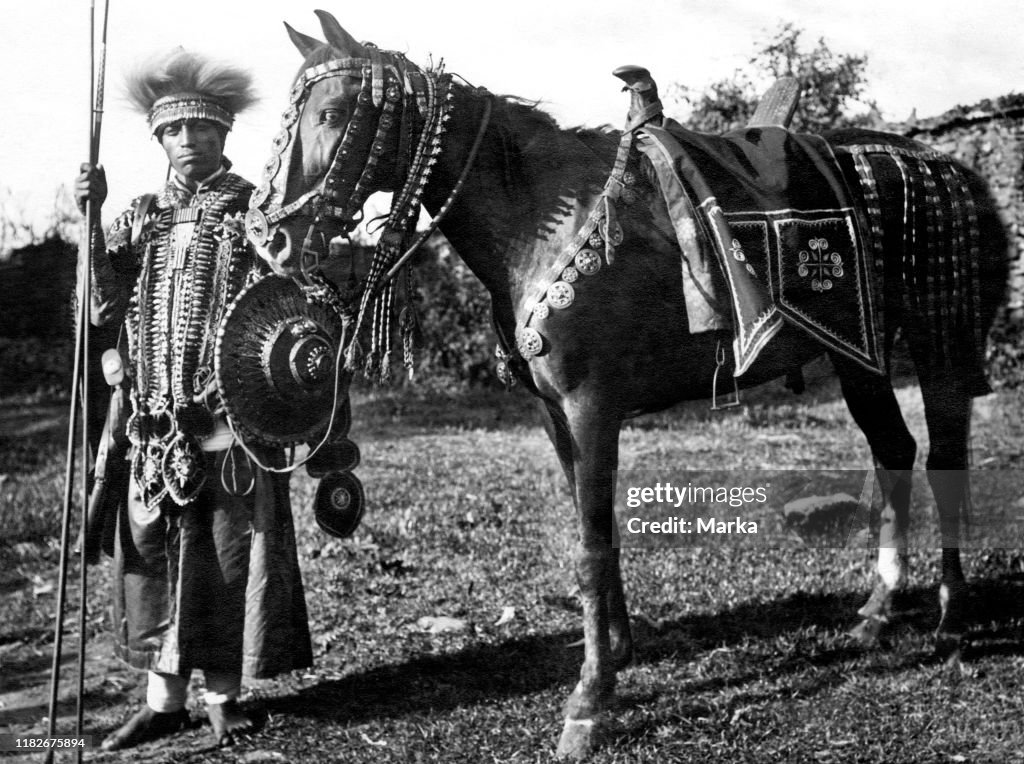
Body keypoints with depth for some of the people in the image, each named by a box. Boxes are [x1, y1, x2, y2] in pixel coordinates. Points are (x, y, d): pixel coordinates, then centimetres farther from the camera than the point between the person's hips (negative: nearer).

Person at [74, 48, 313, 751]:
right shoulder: (142, 218, 13)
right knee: (155, 553, 7)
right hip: (158, 421, 4)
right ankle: (165, 699, 18)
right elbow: (103, 306, 3)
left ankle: (224, 696, 16)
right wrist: (92, 217, -3)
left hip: (233, 413, -4)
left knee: (231, 552, 2)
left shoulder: (253, 211, 1)